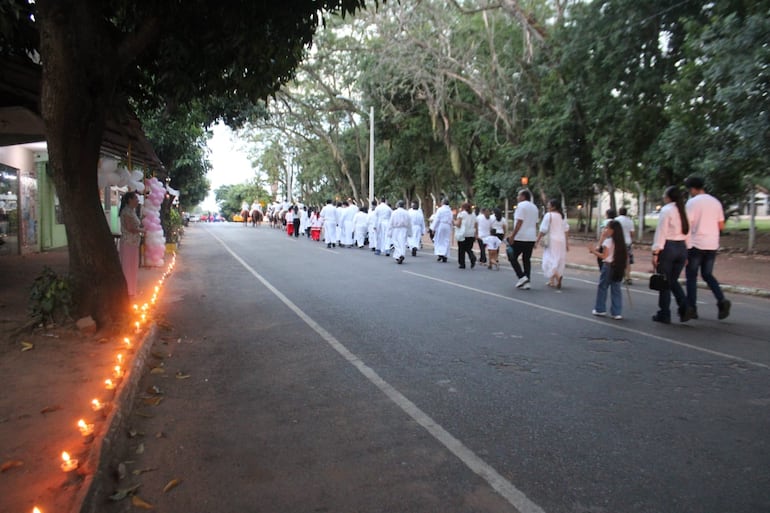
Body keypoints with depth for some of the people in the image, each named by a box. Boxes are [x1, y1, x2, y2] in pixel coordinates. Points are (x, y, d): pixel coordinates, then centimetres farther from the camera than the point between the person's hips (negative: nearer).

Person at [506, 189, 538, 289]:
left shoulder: (521, 205, -9)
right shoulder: (534, 207, 17)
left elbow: (519, 222, -17)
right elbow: (535, 224, 19)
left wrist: (512, 236, -17)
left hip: (520, 237, -8)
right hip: (531, 238, 8)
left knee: (512, 257, 2)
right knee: (527, 259, 9)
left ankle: (522, 277, -10)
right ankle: (526, 283, 6)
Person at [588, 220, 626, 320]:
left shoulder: (607, 241, -13)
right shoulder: (620, 242, 10)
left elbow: (604, 256, -16)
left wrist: (593, 251, -8)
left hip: (608, 266, -6)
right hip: (618, 267, 6)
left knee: (602, 287, 8)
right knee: (616, 290, 7)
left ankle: (600, 309, 15)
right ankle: (617, 312, 6)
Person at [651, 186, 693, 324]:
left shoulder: (666, 210, -9)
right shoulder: (683, 211, 10)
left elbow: (661, 232, -13)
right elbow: (687, 233, 11)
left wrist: (655, 252, -11)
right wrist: (686, 253, 16)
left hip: (668, 247, -6)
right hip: (682, 248, 6)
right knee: (673, 281, 18)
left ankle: (664, 315, 9)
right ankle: (685, 308, 0)